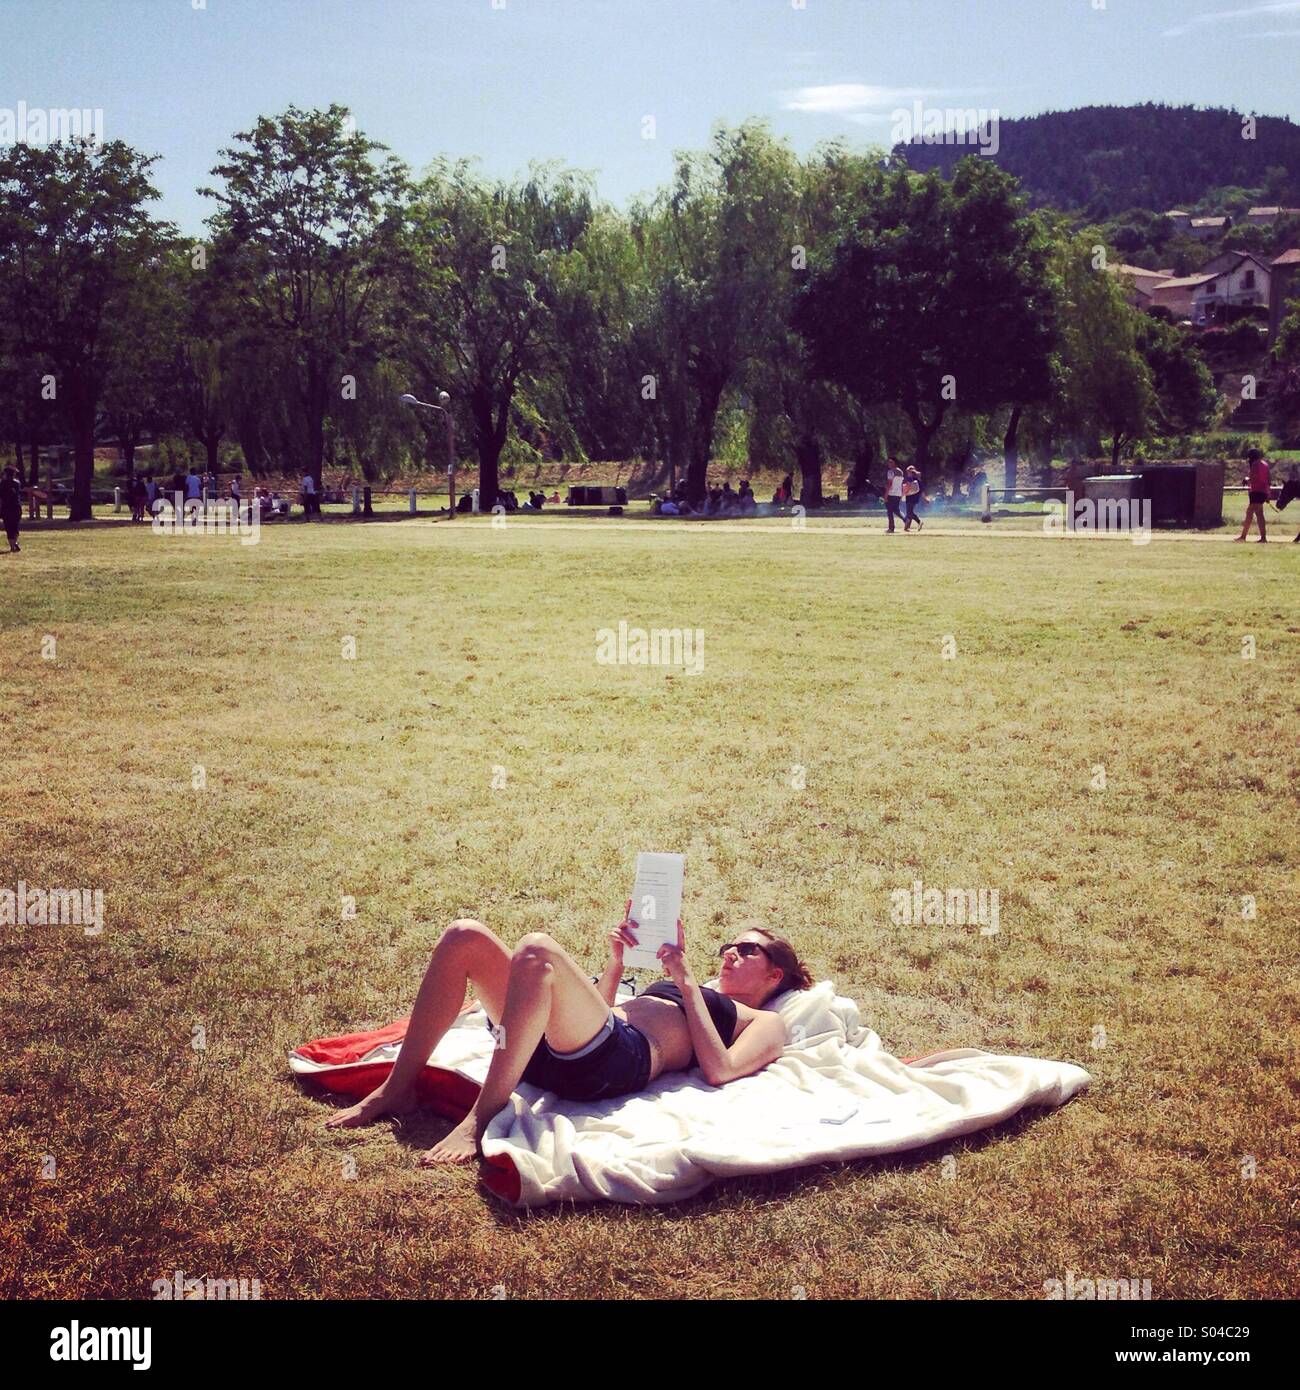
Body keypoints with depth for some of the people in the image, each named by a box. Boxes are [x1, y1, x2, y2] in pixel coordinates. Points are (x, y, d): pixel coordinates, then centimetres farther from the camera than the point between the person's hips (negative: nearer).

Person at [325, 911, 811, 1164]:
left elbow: (719, 1071, -4)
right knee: (463, 936, -9)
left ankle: (481, 1119, -32)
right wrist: (617, 961, 23)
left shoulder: (765, 1024, 20)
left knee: (536, 951, -33)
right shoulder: (689, 994, 40)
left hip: (621, 1061, -8)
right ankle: (398, 1088, -7)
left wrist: (688, 983, 2)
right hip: (553, 1051, 8)